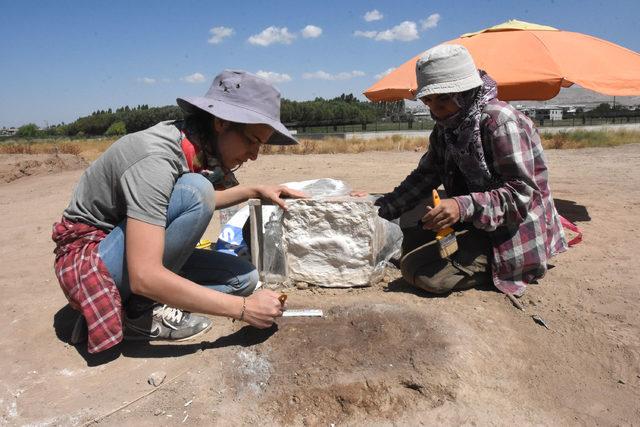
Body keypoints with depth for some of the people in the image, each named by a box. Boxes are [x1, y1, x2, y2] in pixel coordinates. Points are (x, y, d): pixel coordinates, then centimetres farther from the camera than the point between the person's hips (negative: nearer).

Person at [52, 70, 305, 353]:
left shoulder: (198, 149, -5)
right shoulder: (156, 159, -30)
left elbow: (203, 203, 19)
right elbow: (144, 277, -37)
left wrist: (255, 191, 5)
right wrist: (243, 308, -32)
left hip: (140, 255, 8)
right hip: (90, 260, -8)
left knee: (244, 278, -2)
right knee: (194, 190, -29)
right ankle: (141, 312, -14)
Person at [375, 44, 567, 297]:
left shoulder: (500, 120, -20)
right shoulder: (446, 127, 4)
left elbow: (522, 192, -24)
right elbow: (425, 175, 9)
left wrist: (465, 206, -40)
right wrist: (384, 208, -3)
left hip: (513, 234, -9)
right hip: (472, 222, 9)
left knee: (421, 271, -23)